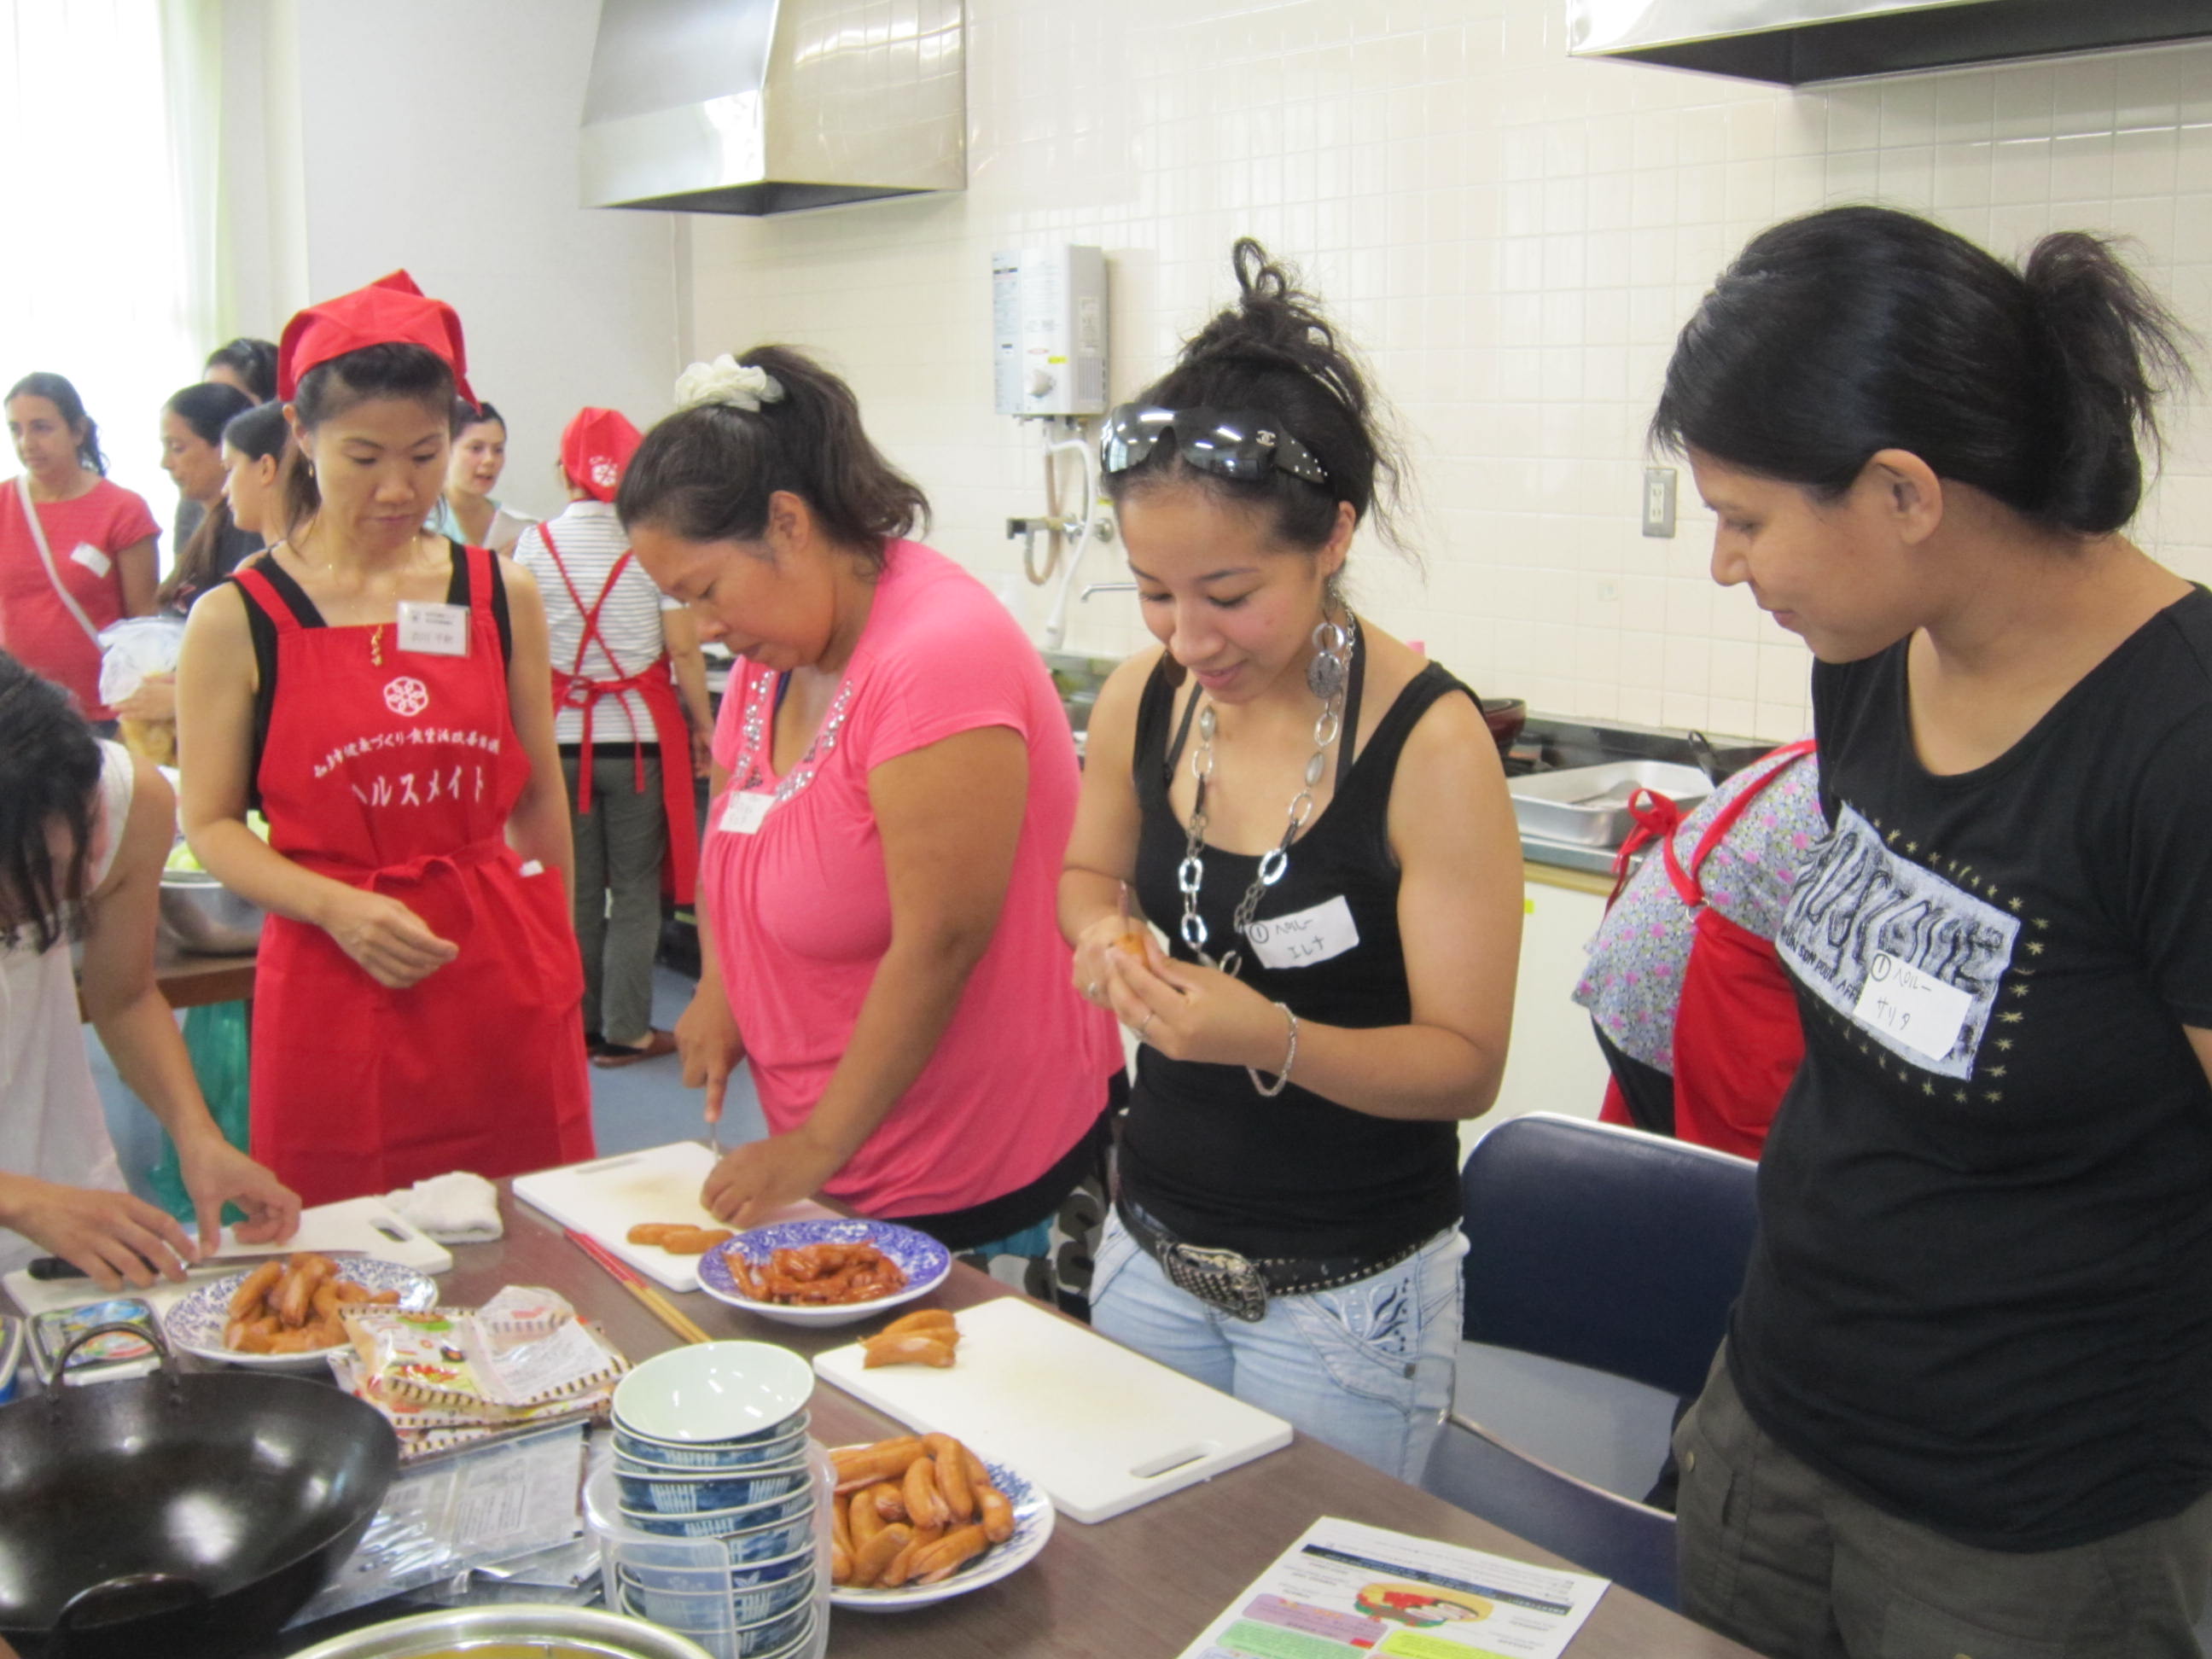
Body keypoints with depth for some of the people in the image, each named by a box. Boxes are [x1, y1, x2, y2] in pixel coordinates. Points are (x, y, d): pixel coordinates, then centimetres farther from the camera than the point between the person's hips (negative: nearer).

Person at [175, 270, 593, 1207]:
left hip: (505, 990, 2)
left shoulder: (502, 596, 6)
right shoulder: (238, 620, -2)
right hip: (333, 987, -2)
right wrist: (339, 909, -16)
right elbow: (211, 826, -2)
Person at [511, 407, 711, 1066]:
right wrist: (704, 727, 1)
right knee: (634, 890, 5)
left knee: (573, 889, 11)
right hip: (639, 734, -2)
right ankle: (624, 1030, 6)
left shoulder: (535, 545, 0)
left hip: (559, 735, 2)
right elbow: (683, 649, -9)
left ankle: (577, 1025, 18)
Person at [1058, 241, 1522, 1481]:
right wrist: (1103, 935, -8)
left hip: (1349, 1295, -5)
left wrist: (1272, 1038, -34)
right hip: (1151, 1251, 5)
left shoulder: (1431, 741, -20)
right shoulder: (1145, 698, -5)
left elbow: (1465, 1064, -17)